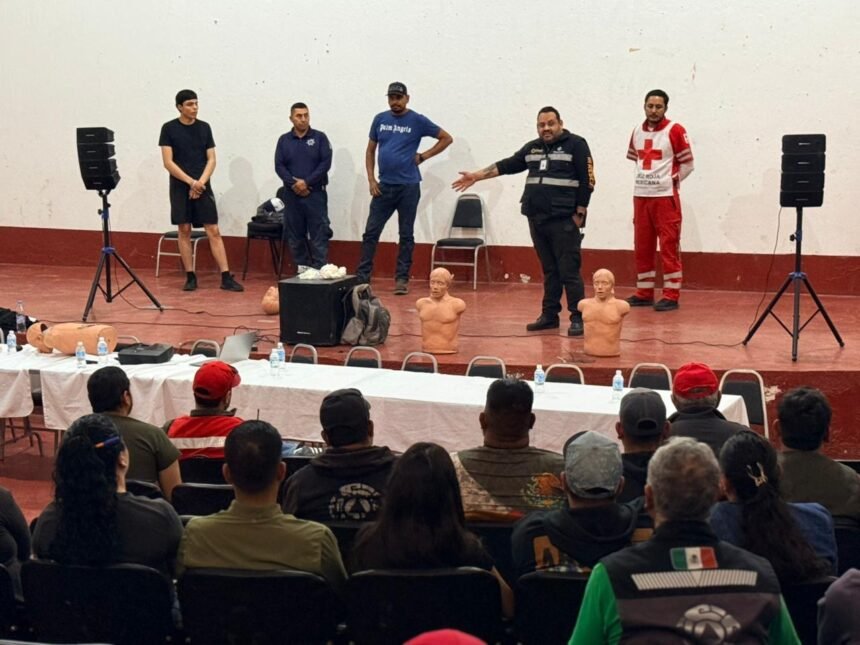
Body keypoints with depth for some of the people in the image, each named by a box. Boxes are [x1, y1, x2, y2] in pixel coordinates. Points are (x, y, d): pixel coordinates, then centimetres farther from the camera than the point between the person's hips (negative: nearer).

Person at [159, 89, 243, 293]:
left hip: (203, 187, 2)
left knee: (213, 231, -3)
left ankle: (226, 277, -6)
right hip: (180, 187, -1)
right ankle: (190, 277, 9)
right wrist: (191, 182, -13)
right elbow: (168, 162, -6)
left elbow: (211, 159, 5)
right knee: (184, 231, 2)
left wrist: (201, 182, -10)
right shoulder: (169, 129, -1)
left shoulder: (204, 127, 7)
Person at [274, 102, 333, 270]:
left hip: (315, 193, -2)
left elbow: (325, 163, -6)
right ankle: (302, 269, 13)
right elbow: (279, 166, 1)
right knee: (295, 235, 5)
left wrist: (306, 182, -14)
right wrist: (294, 184, -13)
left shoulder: (319, 137, 3)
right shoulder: (284, 140, 9)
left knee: (319, 234, -5)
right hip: (292, 194, 2)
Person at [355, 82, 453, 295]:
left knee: (406, 235, 4)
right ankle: (361, 277, 6)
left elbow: (446, 138, 3)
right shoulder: (380, 119, 7)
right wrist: (371, 179, 2)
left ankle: (402, 279, 10)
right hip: (384, 185, 3)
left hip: (408, 186, -3)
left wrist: (423, 156, -3)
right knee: (371, 232, 1)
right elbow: (370, 151, 12)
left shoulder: (417, 121, -2)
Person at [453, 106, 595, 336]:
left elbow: (587, 181, -6)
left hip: (564, 221, -6)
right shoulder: (532, 148, 16)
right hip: (536, 219, 6)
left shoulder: (575, 145, -3)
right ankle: (549, 315, 16)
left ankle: (578, 318, -3)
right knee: (549, 270, 11)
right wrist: (477, 176, 12)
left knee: (569, 270, -7)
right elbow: (507, 166, 18)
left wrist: (579, 214, -10)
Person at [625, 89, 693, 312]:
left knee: (669, 246, -4)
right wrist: (644, 179, 13)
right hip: (641, 196, 6)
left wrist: (670, 180, -1)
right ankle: (644, 293, 18)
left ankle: (671, 295, -1)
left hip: (665, 197, -6)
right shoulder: (637, 131, 10)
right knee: (642, 247, 9)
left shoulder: (675, 131, -7)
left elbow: (687, 164, -4)